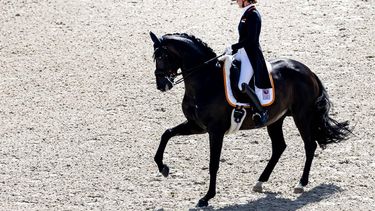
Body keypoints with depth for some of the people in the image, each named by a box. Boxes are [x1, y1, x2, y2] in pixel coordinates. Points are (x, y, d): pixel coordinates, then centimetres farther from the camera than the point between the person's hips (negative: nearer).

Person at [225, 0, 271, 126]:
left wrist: (233, 48, -18)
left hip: (251, 56, -11)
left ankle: (261, 112, -10)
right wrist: (233, 49, 13)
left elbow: (250, 39, -23)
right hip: (242, 53, 11)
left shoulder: (253, 15, -16)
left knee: (243, 85, -20)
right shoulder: (246, 14, 13)